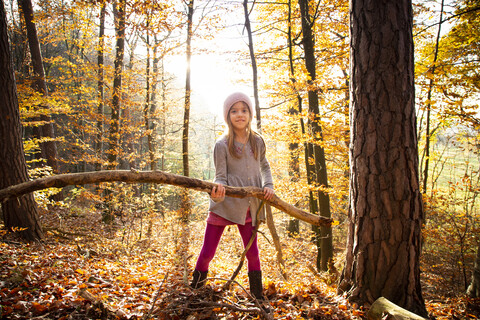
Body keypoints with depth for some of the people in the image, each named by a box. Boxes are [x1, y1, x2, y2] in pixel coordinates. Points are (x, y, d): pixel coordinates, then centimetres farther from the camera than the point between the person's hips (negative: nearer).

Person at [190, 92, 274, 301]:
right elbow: (221, 177, -7)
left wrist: (268, 185, 3)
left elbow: (264, 166, 20)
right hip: (224, 204, -3)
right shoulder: (222, 145, -7)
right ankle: (196, 288, 27)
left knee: (252, 251, 14)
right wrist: (217, 191, -29)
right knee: (207, 252, 2)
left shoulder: (257, 142, 5)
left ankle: (257, 294, 33)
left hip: (249, 205, 3)